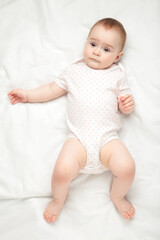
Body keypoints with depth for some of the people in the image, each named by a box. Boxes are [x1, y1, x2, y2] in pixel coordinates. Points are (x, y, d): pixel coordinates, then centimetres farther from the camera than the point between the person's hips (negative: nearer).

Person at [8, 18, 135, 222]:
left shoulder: (117, 76, 16)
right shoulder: (74, 70, 19)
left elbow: (124, 107, 16)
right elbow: (52, 90, 23)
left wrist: (127, 104, -7)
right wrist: (27, 95, 21)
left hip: (108, 138, 1)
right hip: (78, 138, 0)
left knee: (127, 168, -23)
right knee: (62, 171, -24)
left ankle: (117, 197, 13)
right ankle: (58, 200, 13)